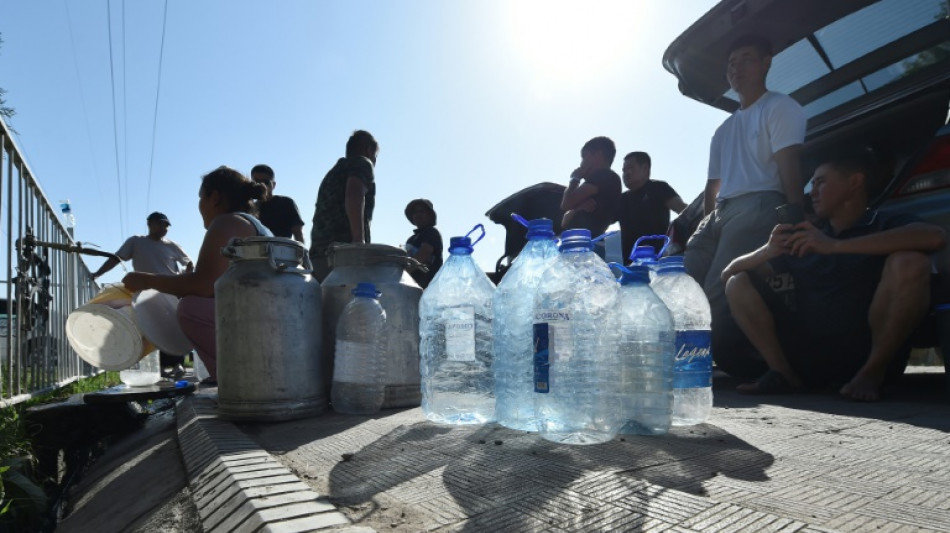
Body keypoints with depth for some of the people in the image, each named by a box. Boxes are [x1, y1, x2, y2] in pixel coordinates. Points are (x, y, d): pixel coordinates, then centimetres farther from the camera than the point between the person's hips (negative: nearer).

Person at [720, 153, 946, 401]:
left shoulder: (885, 224, 5)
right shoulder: (802, 241, 15)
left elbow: (935, 237, -21)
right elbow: (729, 273, 11)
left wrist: (835, 246, -24)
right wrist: (767, 251, -10)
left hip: (866, 353, -3)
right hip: (807, 356, 4)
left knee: (910, 262, -22)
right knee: (739, 282, -4)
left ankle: (871, 374, -13)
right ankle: (783, 373, -8)